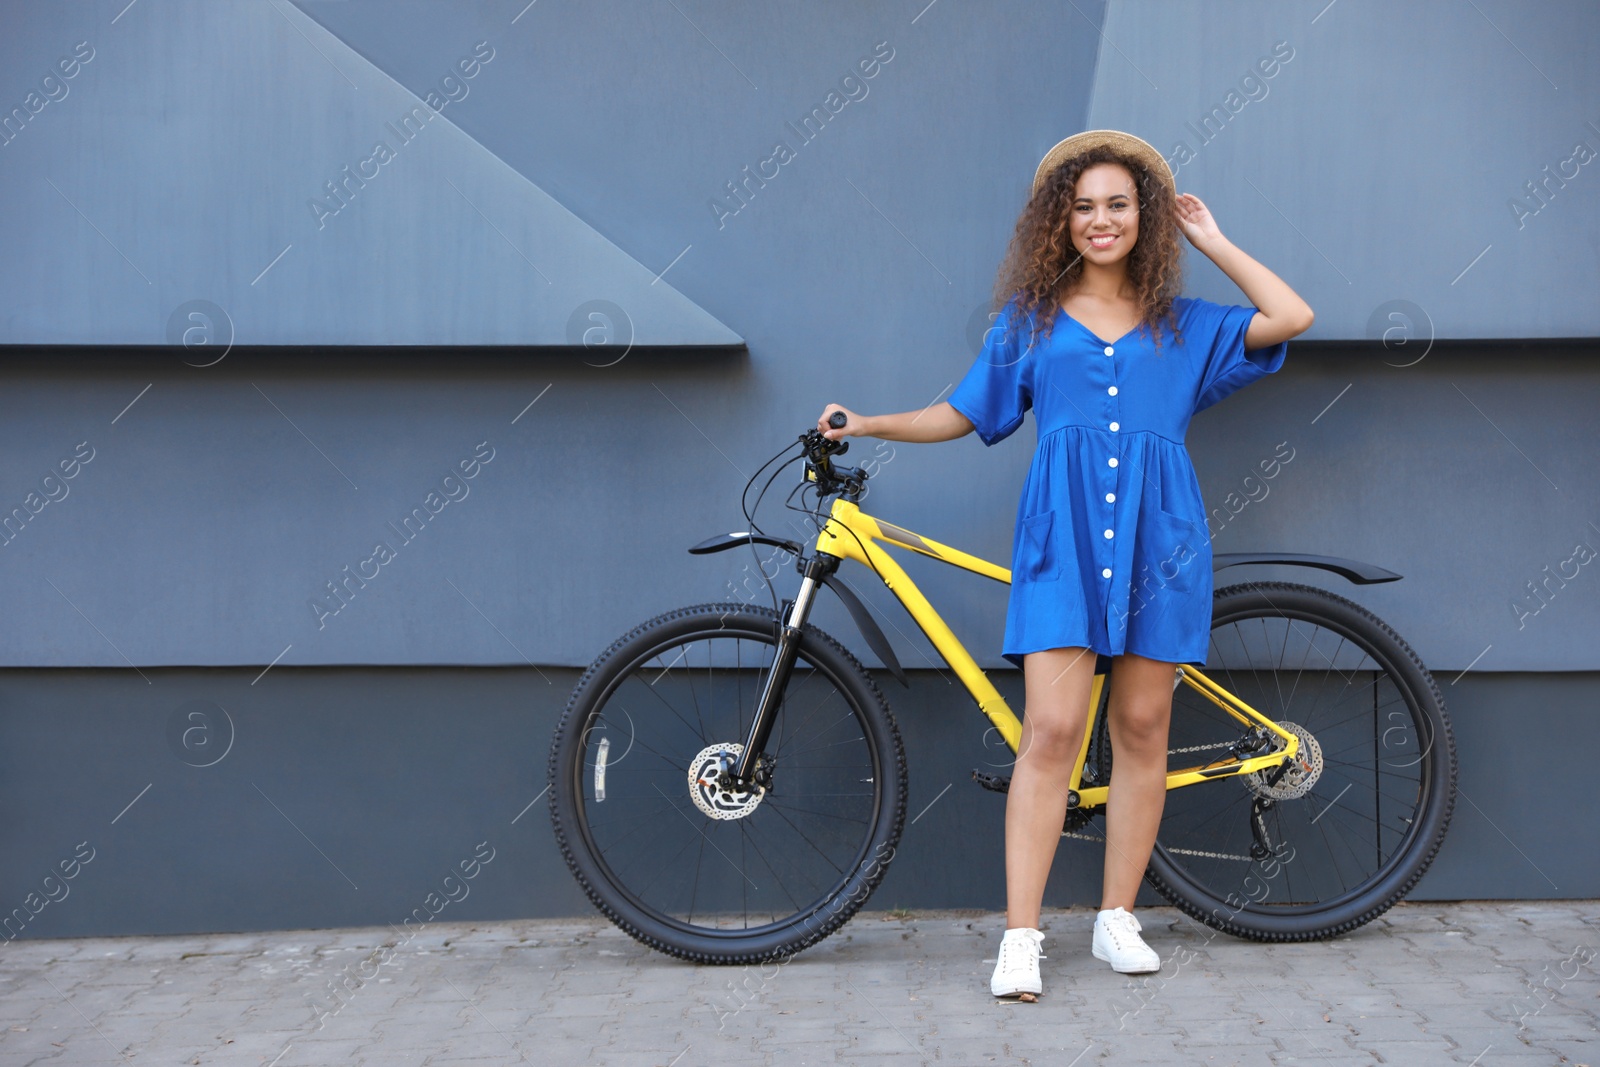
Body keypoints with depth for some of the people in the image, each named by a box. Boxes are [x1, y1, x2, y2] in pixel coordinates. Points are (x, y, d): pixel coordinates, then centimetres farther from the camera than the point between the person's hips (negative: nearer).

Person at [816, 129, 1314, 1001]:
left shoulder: (1186, 325, 15)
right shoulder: (1029, 320, 14)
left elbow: (1291, 317, 5)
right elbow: (964, 413, 18)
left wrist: (1212, 242, 12)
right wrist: (869, 425, 6)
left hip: (1157, 537, 2)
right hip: (1062, 536, -1)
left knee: (1141, 728, 4)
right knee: (1052, 730, -11)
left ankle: (1116, 918, 16)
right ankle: (1020, 938, -10)